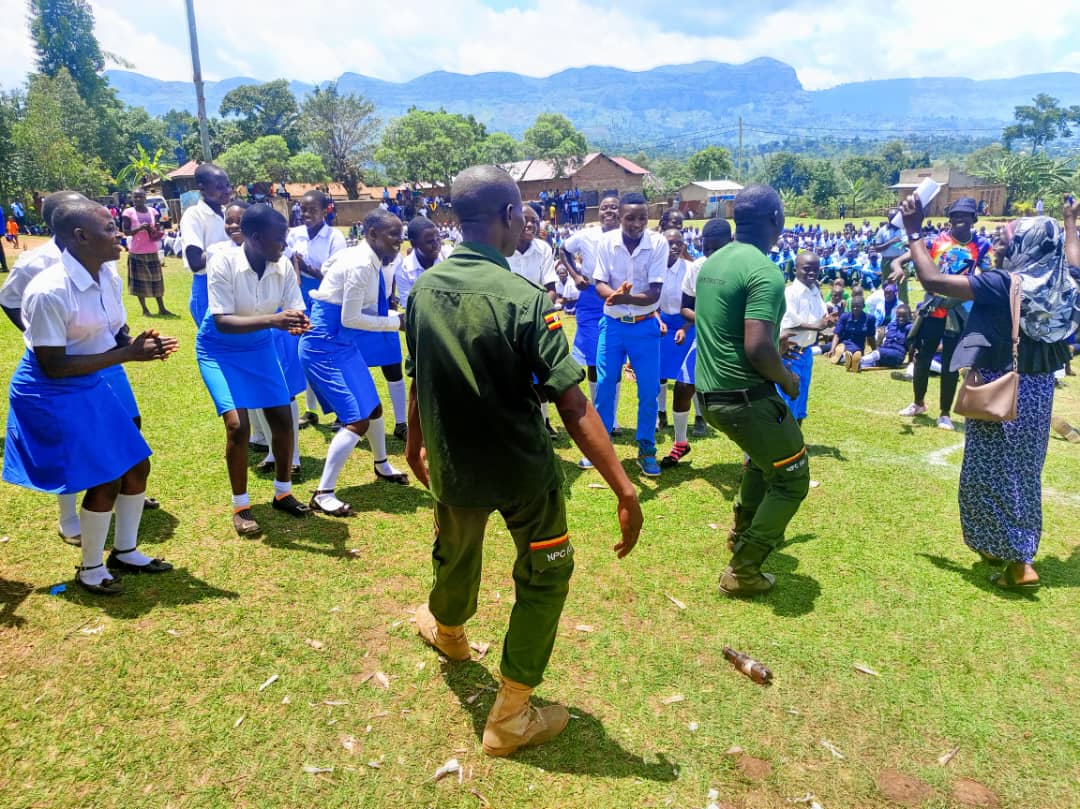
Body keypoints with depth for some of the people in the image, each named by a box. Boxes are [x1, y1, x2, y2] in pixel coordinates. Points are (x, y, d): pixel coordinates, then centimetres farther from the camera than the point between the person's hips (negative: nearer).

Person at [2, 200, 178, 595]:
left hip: (92, 386, 8)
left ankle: (125, 551, 34)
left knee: (136, 465, 12)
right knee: (105, 480, -4)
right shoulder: (48, 291, -27)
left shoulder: (108, 276, -3)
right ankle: (90, 569, 21)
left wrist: (142, 345, -17)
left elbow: (114, 335, 6)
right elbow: (53, 366, -25)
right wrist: (127, 354, -26)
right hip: (51, 396, -8)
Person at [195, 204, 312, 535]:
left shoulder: (283, 265, -15)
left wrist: (298, 323, -36)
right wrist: (272, 320, -45)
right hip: (219, 349, -4)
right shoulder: (223, 263, -27)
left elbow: (294, 311, -10)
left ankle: (283, 493, 25)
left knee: (283, 419, 2)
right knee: (237, 424, -15)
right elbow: (221, 322, -31)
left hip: (259, 346, 5)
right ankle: (240, 506, 6)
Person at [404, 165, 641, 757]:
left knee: (456, 555, 30)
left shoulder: (424, 288, -6)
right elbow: (573, 406, -26)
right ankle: (510, 717, 25)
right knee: (544, 576, 16)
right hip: (521, 471, -5)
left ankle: (447, 629, 62)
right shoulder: (522, 298, -22)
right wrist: (624, 490, -22)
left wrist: (415, 447, 23)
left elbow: (418, 382, 7)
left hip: (452, 467, 5)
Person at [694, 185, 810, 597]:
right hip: (745, 396, -9)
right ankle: (742, 571, 12)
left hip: (711, 392, 9)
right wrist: (787, 379, -8)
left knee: (765, 456, 32)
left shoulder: (712, 262, 8)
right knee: (792, 478, 8)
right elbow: (757, 350, -27)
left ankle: (743, 534, 42)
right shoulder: (765, 273, -20)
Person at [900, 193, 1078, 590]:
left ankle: (1019, 562, 3)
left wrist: (913, 232, -16)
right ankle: (1005, 547, 33)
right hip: (1037, 390, 8)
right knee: (1021, 472, 18)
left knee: (992, 474, 2)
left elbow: (932, 279, -24)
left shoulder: (1003, 284, -21)